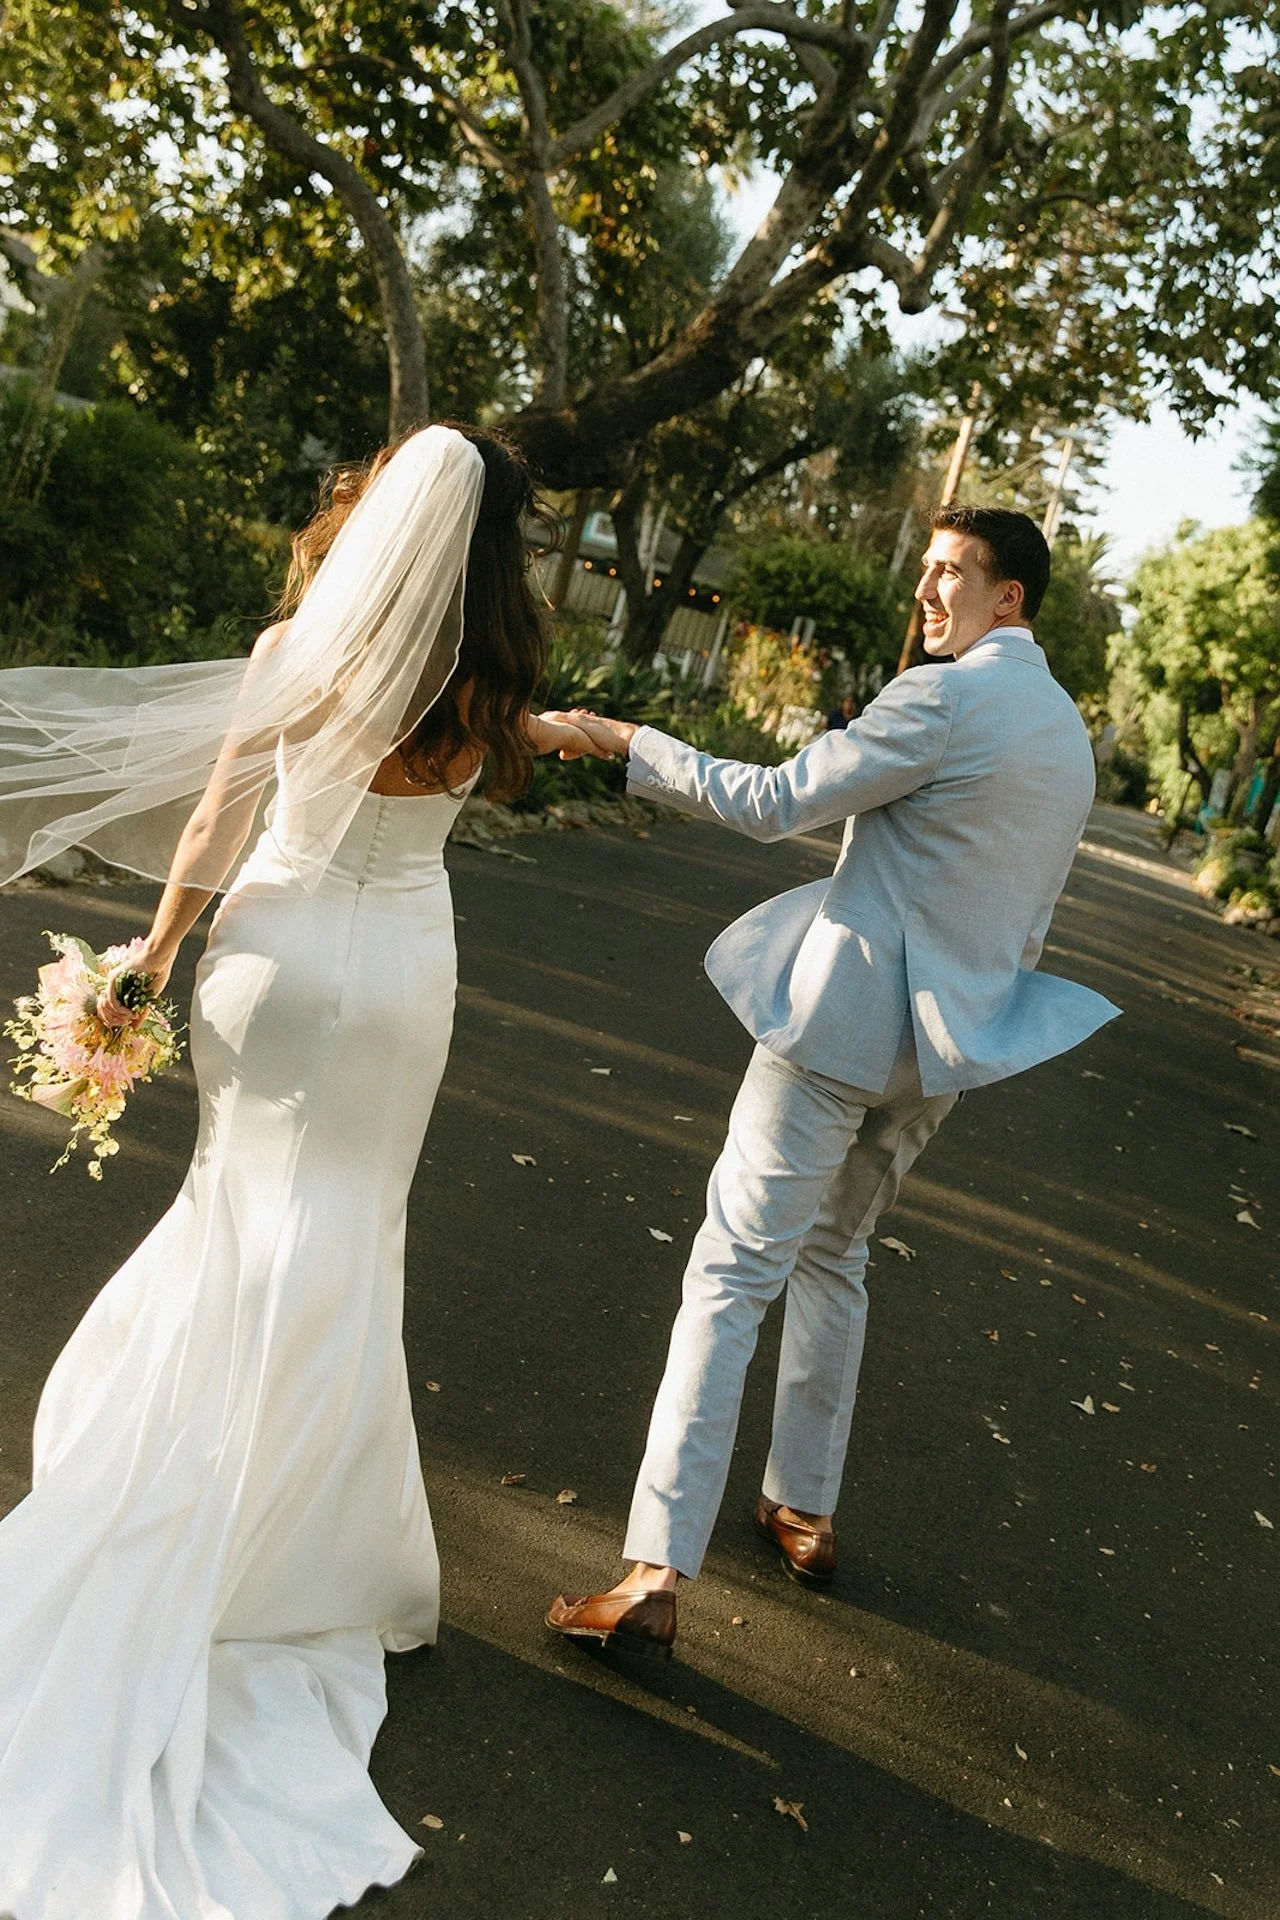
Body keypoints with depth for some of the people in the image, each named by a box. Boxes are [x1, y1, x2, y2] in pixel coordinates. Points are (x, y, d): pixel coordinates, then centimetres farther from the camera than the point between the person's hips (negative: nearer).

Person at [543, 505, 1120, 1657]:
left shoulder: (945, 697, -13)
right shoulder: (1070, 733, 13)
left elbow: (774, 804, -14)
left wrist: (631, 743, -6)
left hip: (844, 1020, -8)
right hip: (943, 1047, 8)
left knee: (732, 1275, -6)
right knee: (833, 1257, 24)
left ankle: (657, 1578, -6)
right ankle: (804, 1512, 34)